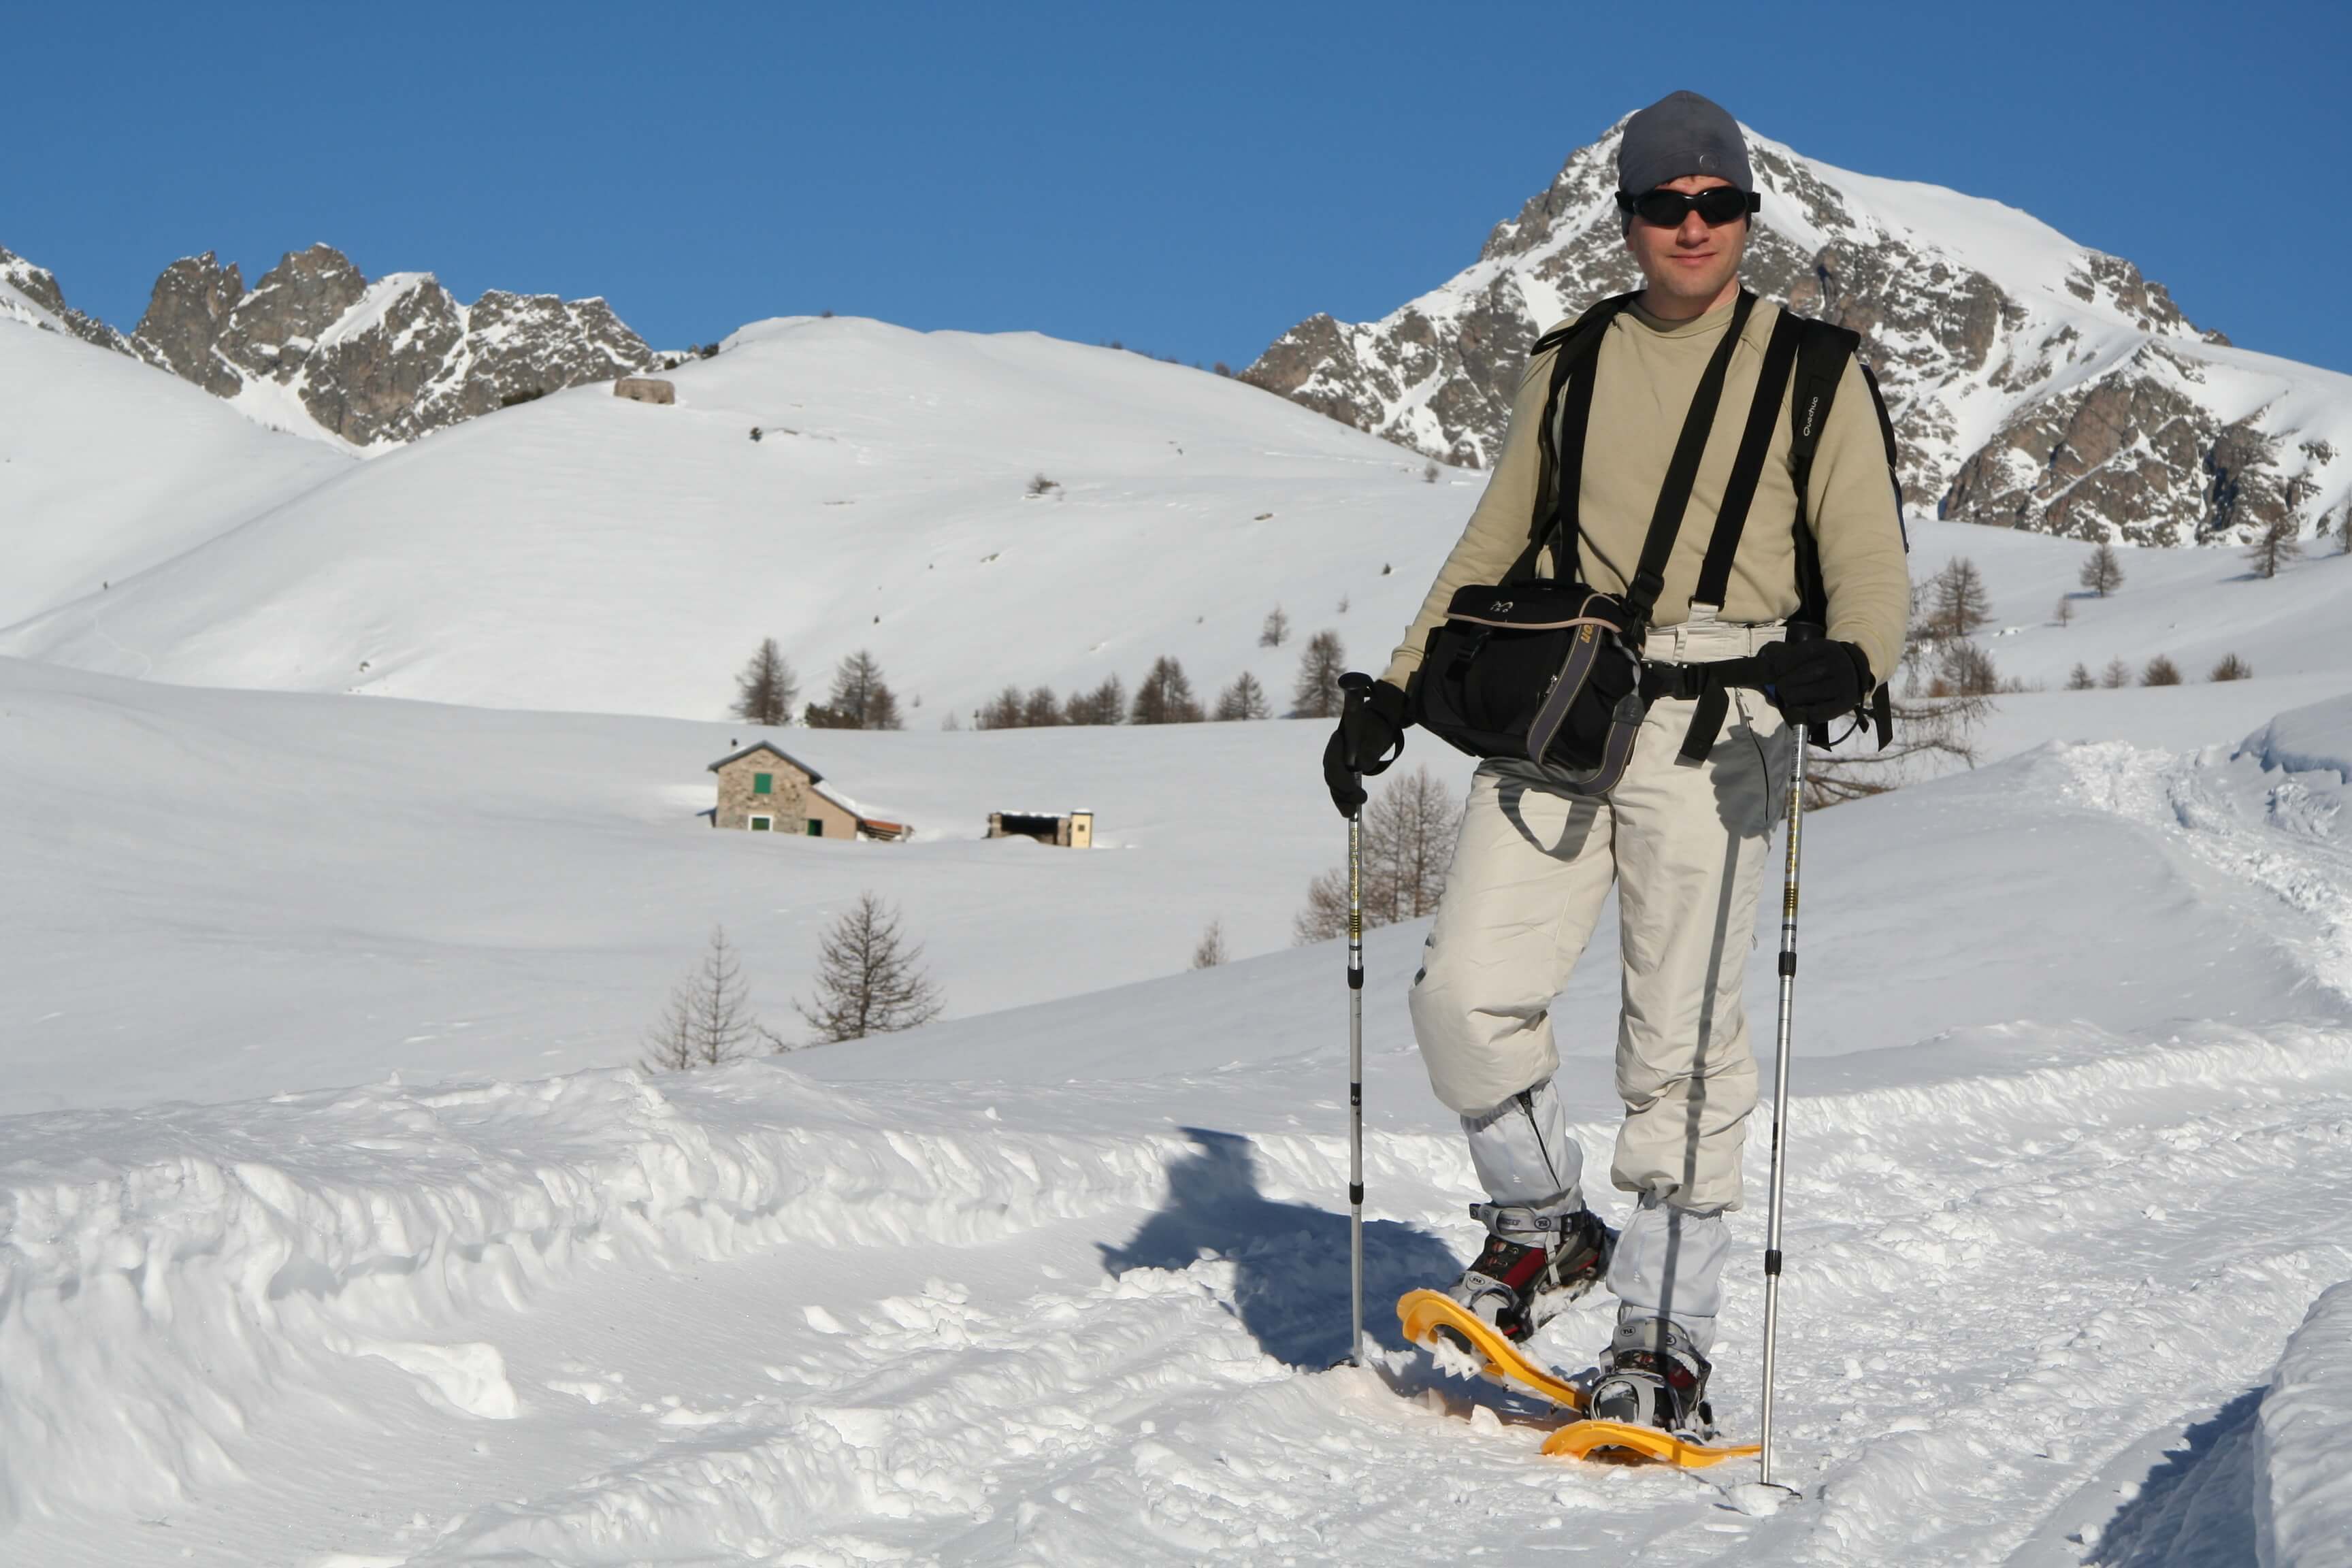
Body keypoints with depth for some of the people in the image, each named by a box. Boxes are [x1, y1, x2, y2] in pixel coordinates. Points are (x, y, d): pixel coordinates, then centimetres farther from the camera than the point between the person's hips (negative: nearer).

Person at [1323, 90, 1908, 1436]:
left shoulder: (1813, 373, 6)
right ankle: (1545, 1226, 16)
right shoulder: (1571, 363, 16)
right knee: (1468, 993, -7)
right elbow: (1497, 546, 23)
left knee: (1684, 1036, -6)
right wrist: (1397, 694, 14)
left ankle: (1667, 1340, 2)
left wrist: (1846, 663, -24)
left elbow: (1874, 571, -1)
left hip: (1713, 718, -4)